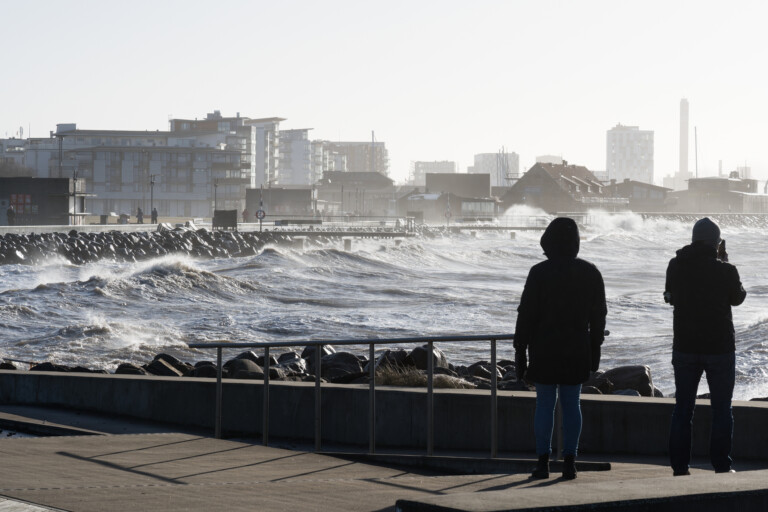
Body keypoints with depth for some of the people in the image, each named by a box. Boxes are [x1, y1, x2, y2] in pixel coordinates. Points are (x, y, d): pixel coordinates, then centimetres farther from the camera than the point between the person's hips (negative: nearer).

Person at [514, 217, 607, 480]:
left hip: (545, 350, -3)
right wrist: (594, 350, 17)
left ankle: (543, 461, 3)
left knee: (544, 404, 4)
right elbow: (598, 315, 8)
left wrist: (520, 352, -2)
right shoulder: (590, 273, 3)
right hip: (577, 351, 3)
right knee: (572, 404, 9)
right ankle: (569, 461, 5)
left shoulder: (539, 273, -9)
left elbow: (526, 316, -8)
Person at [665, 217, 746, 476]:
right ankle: (721, 467, 5)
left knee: (682, 408, 10)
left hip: (684, 348, 3)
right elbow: (738, 297, 6)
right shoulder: (725, 270, -14)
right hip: (719, 348, -3)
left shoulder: (676, 266, -5)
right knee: (721, 410, 6)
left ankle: (679, 466, 9)